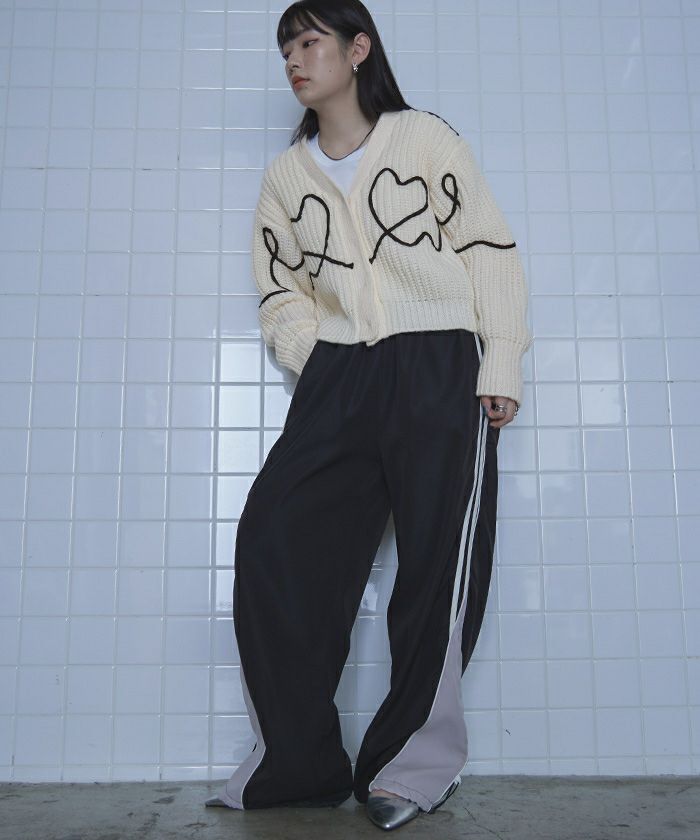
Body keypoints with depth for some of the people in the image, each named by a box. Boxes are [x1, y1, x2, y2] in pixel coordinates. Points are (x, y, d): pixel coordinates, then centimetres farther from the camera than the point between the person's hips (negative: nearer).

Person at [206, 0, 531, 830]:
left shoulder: (425, 137, 9)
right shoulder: (286, 173, 19)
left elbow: (489, 251, 4)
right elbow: (281, 293, 17)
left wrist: (500, 367, -6)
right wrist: (320, 368, 0)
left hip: (439, 366, -3)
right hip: (337, 377, 4)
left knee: (438, 560, -7)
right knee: (273, 537, -10)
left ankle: (417, 762, 7)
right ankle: (298, 763, 0)